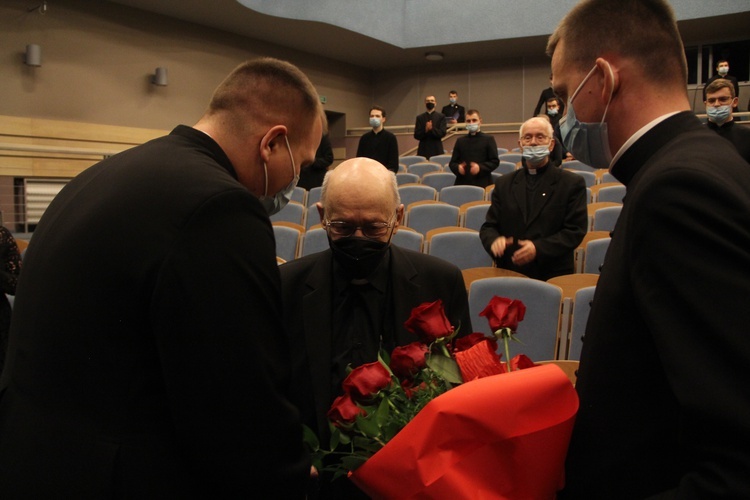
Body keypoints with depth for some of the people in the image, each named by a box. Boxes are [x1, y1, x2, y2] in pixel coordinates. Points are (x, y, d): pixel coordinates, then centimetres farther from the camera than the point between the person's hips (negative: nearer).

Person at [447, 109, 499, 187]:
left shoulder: (488, 139, 7)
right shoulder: (460, 141, 17)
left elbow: (495, 161, 1)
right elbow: (452, 163, 15)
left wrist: (480, 167, -16)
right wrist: (458, 168, -9)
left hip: (482, 184, -2)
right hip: (462, 183, 3)